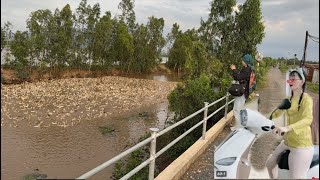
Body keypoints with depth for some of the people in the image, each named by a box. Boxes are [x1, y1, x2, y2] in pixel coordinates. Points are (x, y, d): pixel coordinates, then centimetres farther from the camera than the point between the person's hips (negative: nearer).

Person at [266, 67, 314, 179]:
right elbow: (278, 112, 20)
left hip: (301, 145, -8)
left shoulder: (306, 99, -14)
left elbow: (308, 119, -31)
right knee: (269, 163, 19)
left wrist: (287, 128, -45)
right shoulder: (289, 99, 11)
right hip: (287, 142, 9)